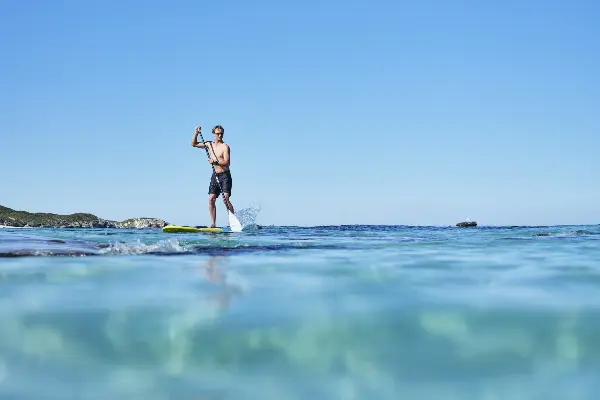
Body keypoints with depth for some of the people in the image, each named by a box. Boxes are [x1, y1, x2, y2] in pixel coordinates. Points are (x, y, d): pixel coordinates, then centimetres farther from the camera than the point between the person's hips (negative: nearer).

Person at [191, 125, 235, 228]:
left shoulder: (225, 146, -8)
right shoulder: (209, 145, 10)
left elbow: (226, 162, -16)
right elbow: (194, 144, 18)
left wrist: (215, 161, -27)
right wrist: (196, 133, 5)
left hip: (225, 175, -6)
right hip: (215, 175, 6)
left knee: (225, 199, -15)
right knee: (211, 199, -2)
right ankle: (213, 223, 0)